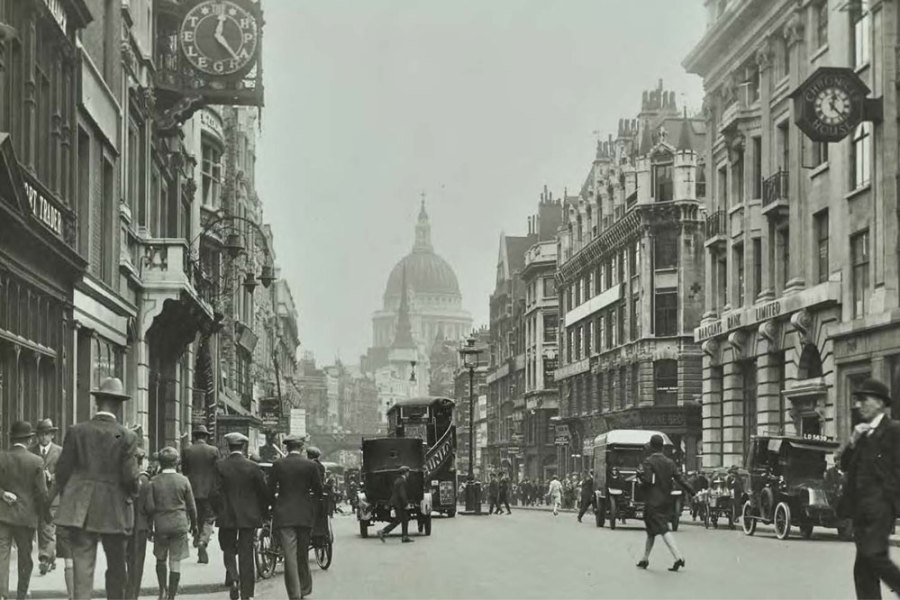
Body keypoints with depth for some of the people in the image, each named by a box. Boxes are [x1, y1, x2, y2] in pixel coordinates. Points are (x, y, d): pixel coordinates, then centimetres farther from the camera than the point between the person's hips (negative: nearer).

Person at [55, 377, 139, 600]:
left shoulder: (76, 431, -1)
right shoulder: (126, 436, -6)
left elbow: (62, 471, 1)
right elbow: (130, 477, -9)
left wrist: (66, 496, 16)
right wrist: (132, 493, 12)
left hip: (79, 510, 1)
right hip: (114, 511, -1)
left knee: (82, 565, -1)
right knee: (116, 567, 14)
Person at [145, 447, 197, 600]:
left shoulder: (154, 481, -4)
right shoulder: (183, 480, -4)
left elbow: (149, 507, -7)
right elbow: (191, 506, 1)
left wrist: (149, 525, 7)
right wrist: (193, 524, 15)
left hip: (161, 525, 0)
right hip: (180, 525, 0)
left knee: (160, 559, 17)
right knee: (175, 562, 4)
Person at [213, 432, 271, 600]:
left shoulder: (220, 466, -6)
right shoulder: (253, 467, -4)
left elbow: (216, 492, -9)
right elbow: (264, 493, -1)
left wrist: (218, 511, 5)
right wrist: (262, 514, 12)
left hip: (227, 517, 0)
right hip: (249, 516, 1)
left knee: (229, 550, 15)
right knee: (246, 554, 6)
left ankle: (233, 578, -10)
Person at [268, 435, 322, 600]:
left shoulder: (278, 465, -3)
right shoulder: (311, 465, -3)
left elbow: (270, 491, -1)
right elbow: (319, 491, 2)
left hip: (284, 514, -1)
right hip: (305, 514, 1)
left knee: (290, 555, -3)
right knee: (303, 554, 16)